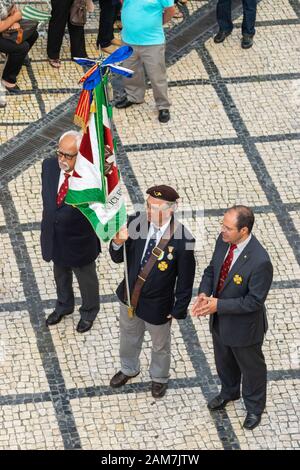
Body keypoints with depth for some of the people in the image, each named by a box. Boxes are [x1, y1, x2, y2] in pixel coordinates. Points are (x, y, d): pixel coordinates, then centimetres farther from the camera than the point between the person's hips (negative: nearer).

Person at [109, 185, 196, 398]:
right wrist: (118, 243, -33)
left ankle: (159, 378, 54)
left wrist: (178, 311, -11)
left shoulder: (183, 241, -30)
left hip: (157, 306, -4)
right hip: (129, 297, 4)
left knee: (160, 346, 25)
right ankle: (129, 369, 60)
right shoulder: (136, 222, -21)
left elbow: (185, 280, -18)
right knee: (129, 337, 31)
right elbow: (118, 258, -11)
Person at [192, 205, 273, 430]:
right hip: (220, 319, 6)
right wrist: (204, 293, -16)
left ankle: (255, 406, 48)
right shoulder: (224, 241, -15)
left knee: (251, 366, 21)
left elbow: (254, 301, -29)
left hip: (244, 326, -6)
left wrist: (219, 305, -28)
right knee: (224, 360, 31)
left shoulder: (259, 261, -37)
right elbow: (212, 268, 2)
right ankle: (229, 391, 60)